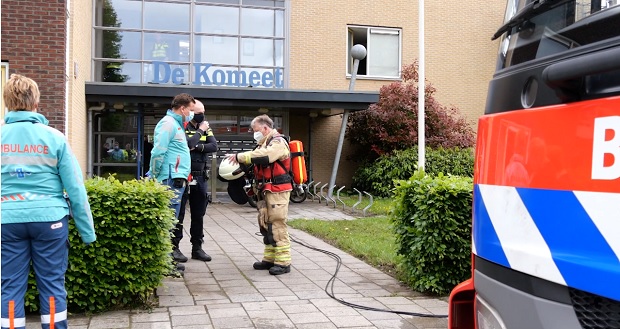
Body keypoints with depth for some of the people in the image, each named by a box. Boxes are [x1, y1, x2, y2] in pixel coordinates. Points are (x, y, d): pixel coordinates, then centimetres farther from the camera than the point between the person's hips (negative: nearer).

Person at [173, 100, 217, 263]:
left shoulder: (206, 128, 10)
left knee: (199, 214, 11)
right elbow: (187, 143, -24)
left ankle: (197, 247, 19)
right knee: (178, 214, 0)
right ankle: (174, 247, 8)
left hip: (201, 177, 6)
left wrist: (197, 147, -17)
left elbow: (214, 146, -3)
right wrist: (200, 131, -12)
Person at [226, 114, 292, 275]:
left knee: (277, 225, -10)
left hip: (277, 191, -10)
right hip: (265, 191, 10)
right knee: (265, 225, 11)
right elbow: (256, 161, 17)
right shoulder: (264, 144, 21)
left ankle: (283, 262, -7)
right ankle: (270, 258, 20)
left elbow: (263, 156, -26)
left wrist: (239, 157, -20)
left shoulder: (278, 142, -10)